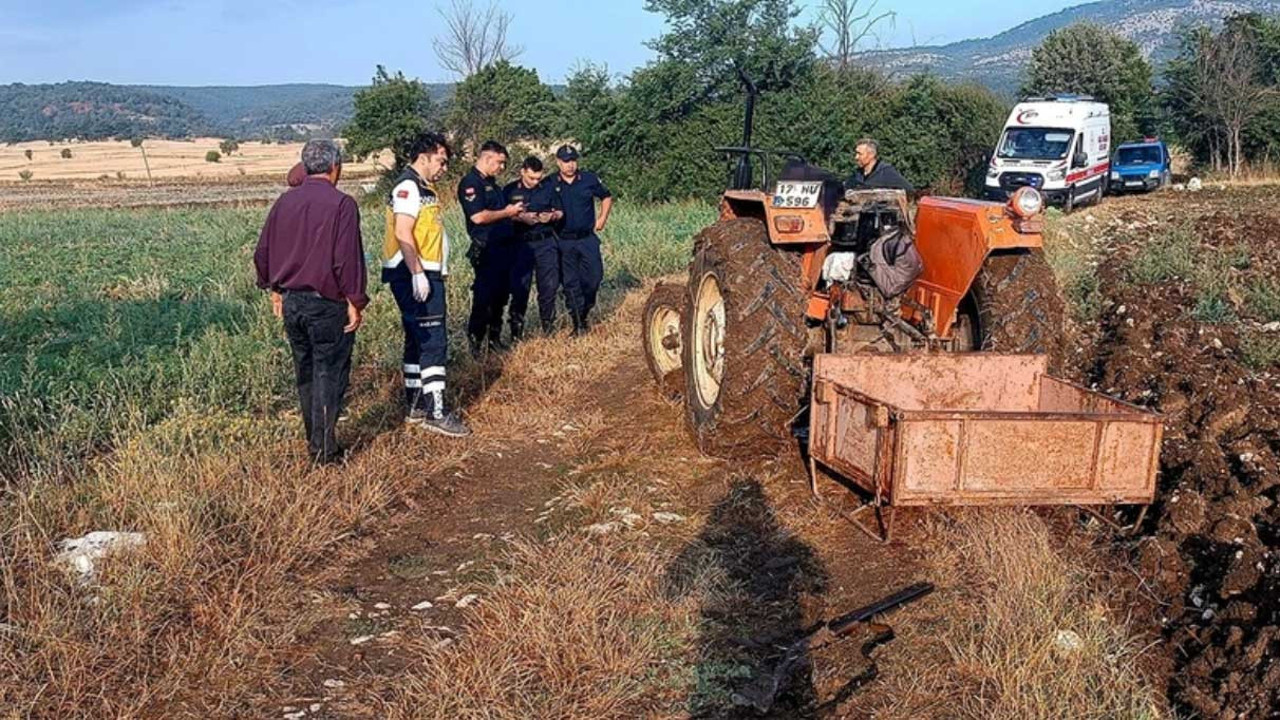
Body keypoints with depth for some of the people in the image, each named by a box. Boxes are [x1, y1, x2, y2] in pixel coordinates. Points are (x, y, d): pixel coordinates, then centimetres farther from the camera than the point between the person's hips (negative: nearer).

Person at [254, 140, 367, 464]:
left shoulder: (285, 201, 6)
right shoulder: (342, 204, -13)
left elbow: (263, 252, 11)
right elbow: (348, 258, -17)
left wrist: (275, 290, 21)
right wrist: (355, 302, -9)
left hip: (291, 302, 6)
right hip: (327, 304, -6)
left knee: (305, 374, 17)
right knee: (329, 375, 2)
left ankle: (314, 442, 28)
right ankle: (325, 450, 5)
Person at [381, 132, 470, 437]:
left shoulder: (424, 186, 19)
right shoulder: (408, 187, -13)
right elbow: (403, 233, -22)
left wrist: (433, 273, 20)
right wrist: (418, 274, -25)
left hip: (424, 274, 11)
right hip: (414, 275, -11)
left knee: (418, 341, 14)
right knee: (434, 341, -11)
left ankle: (415, 407, 22)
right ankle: (436, 412, -10)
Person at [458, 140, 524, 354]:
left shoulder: (491, 182, 18)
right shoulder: (470, 183, -12)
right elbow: (478, 216, -23)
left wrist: (514, 212, 11)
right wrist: (507, 212, -12)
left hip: (502, 247, 9)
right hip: (486, 250, -9)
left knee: (500, 296, 14)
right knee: (484, 298, -6)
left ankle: (494, 338, 25)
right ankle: (476, 343, 2)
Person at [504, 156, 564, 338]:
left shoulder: (548, 188, 8)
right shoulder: (510, 190, 1)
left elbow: (560, 212, 15)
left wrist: (552, 216, -8)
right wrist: (521, 217, -16)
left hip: (546, 242, 2)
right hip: (521, 243, -2)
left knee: (550, 284, 2)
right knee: (520, 286, 0)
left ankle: (548, 323, 16)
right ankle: (516, 327, 11)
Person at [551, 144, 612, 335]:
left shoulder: (589, 180, 4)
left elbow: (607, 197, 18)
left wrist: (602, 218, 9)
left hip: (588, 238, 1)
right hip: (564, 242, -1)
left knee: (594, 276, -3)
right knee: (570, 283, 0)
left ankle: (585, 311, 22)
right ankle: (579, 324, 7)